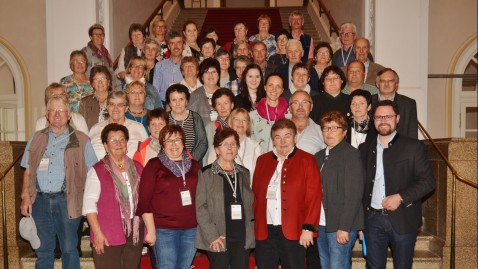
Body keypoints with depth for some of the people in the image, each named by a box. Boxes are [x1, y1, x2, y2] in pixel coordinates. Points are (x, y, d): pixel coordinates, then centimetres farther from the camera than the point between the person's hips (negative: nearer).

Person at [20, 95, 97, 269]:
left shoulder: (81, 140, 3)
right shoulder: (36, 139, 13)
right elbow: (28, 171, 14)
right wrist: (25, 197, 3)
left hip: (67, 201, -3)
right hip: (40, 200, 3)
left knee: (69, 249, 4)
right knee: (43, 250, 10)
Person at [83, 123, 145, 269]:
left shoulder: (137, 168, 11)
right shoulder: (98, 170, -3)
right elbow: (89, 204, -8)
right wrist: (97, 233, -15)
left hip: (135, 234, 4)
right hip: (107, 236, -4)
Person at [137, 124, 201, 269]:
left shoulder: (194, 165, 10)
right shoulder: (154, 165, 0)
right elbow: (144, 200, -4)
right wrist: (151, 230, -8)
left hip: (191, 229, 4)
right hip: (164, 230, -3)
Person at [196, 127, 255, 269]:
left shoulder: (244, 173, 14)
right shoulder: (206, 173, -1)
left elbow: (250, 204, 16)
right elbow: (200, 207, -7)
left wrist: (251, 232, 6)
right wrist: (211, 235, -14)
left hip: (243, 237, 4)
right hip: (219, 239, -4)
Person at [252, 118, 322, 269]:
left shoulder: (306, 160, 1)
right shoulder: (262, 160, 12)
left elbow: (314, 196, -5)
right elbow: (255, 194, 13)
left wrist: (308, 228, -11)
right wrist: (253, 225, 7)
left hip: (293, 232, -3)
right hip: (264, 232, 3)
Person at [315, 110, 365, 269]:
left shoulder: (351, 154, -5)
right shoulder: (320, 156, 16)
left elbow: (354, 194, -12)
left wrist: (344, 228, -17)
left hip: (342, 227, -7)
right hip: (322, 226, 7)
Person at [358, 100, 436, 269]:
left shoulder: (413, 147, -1)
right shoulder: (365, 149, 10)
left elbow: (428, 181, -4)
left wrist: (400, 197, -16)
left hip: (402, 220, -2)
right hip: (372, 219, 3)